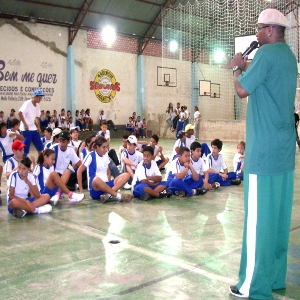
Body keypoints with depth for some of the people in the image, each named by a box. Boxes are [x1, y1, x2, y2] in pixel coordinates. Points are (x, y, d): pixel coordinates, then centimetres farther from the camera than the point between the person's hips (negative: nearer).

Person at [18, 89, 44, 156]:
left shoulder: (37, 105, 10)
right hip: (26, 129, -8)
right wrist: (25, 124, -20)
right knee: (25, 146, -4)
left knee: (40, 146, 8)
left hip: (34, 128, 8)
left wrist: (38, 127, 8)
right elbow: (20, 113, -21)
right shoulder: (27, 103, -13)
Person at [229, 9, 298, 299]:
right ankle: (275, 277, 23)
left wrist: (237, 68, 5)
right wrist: (247, 68, 18)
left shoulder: (267, 53, -10)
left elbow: (243, 90, -12)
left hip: (264, 149, -9)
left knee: (259, 218, -5)